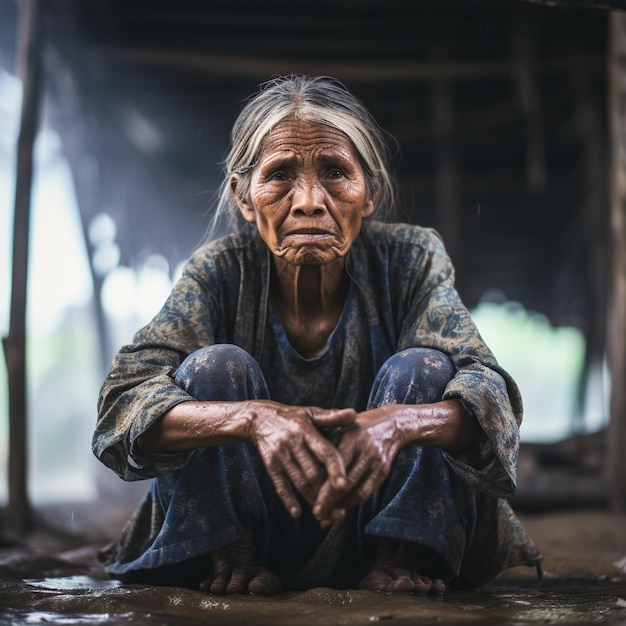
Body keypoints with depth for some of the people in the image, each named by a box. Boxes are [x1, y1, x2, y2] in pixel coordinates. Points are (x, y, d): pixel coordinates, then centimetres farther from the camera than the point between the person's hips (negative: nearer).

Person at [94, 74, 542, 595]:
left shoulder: (410, 261, -11)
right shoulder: (221, 271, -12)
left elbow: (492, 397, -22)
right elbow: (125, 396, -24)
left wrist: (398, 423, -47)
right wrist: (255, 417, -45)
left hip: (374, 518, 0)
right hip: (245, 524, 0)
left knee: (423, 369, -22)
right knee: (216, 366, -22)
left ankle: (397, 563, -15)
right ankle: (231, 561, -11)